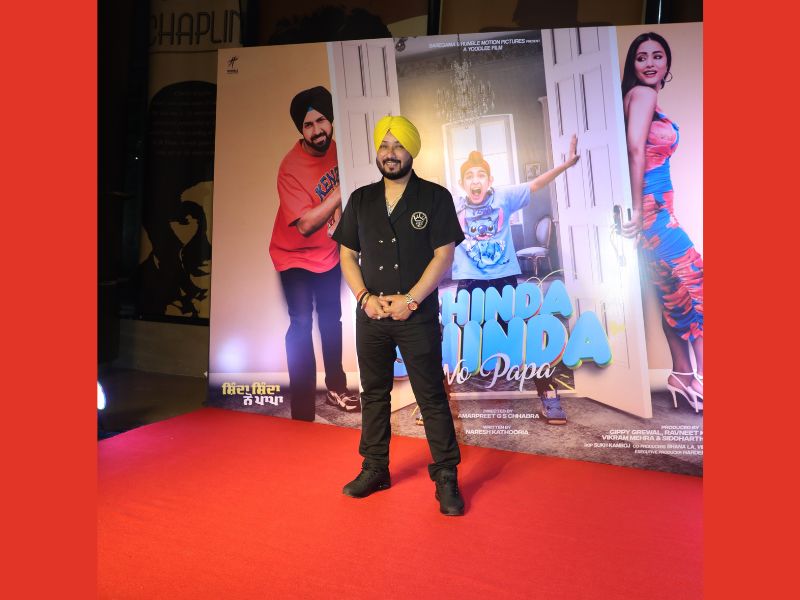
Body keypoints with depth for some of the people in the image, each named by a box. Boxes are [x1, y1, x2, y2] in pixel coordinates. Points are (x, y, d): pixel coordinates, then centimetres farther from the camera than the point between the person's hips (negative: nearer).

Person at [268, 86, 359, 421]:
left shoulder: (337, 147, -9)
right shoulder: (291, 168, -28)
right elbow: (306, 224, -33)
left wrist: (340, 213, -12)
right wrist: (342, 189, -36)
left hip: (329, 252, 6)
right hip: (295, 256, -6)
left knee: (331, 319, 17)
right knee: (302, 324, -15)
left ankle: (336, 389, 35)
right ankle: (303, 410, -3)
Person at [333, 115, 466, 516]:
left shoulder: (435, 197, -1)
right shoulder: (361, 200, 9)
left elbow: (444, 255, -7)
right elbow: (347, 254, 9)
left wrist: (409, 300, -15)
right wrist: (365, 297, -6)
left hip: (417, 315, -4)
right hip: (370, 314, 4)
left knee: (431, 397, 0)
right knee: (374, 393, 12)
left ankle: (446, 478, 11)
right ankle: (375, 469, 27)